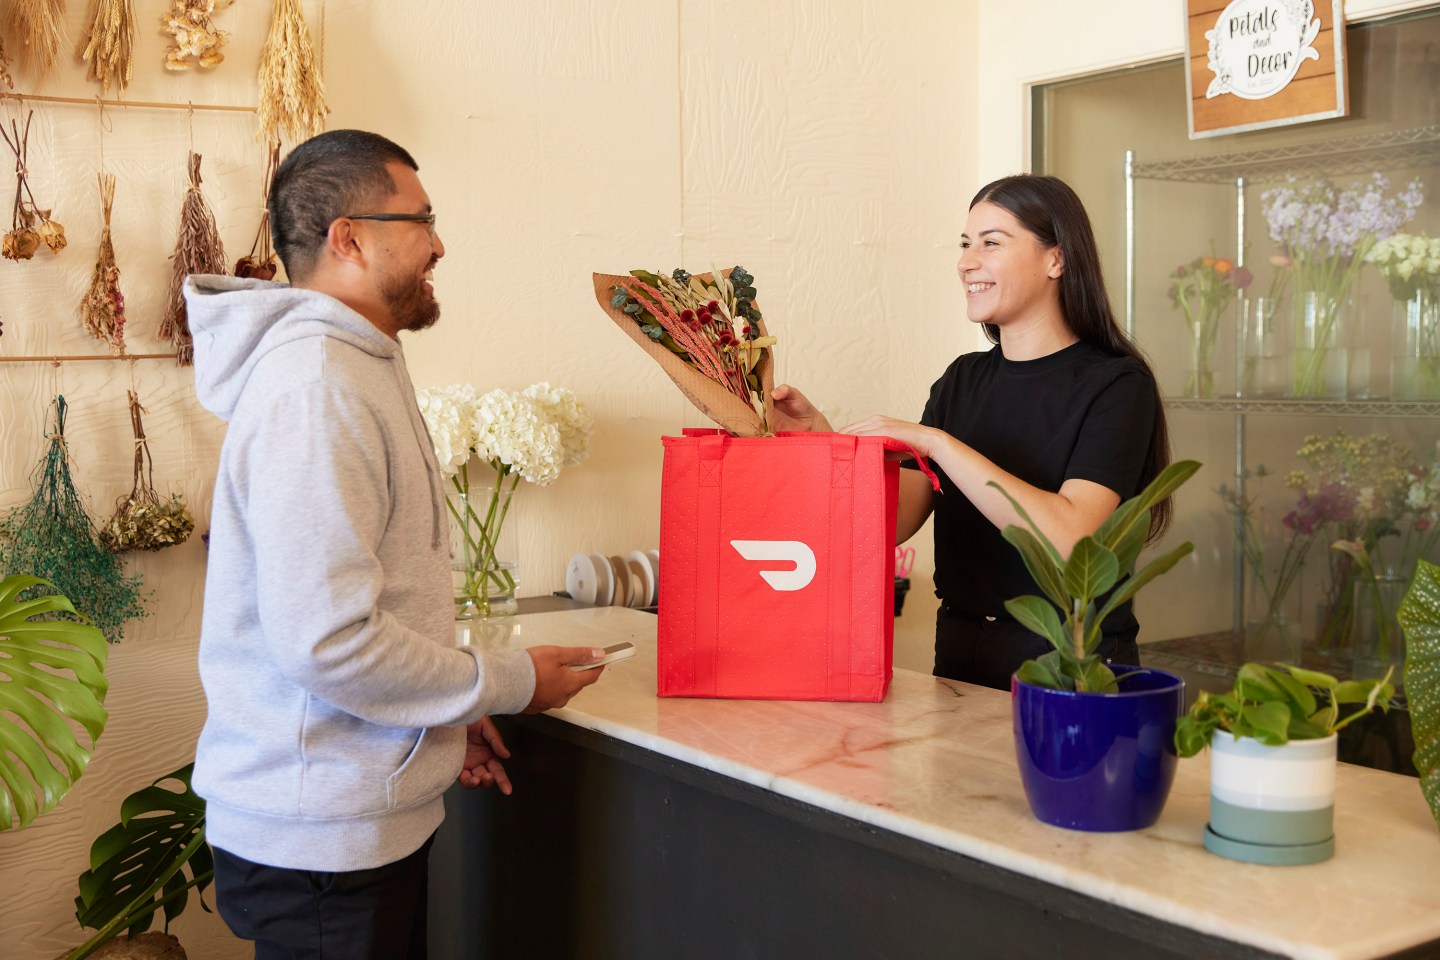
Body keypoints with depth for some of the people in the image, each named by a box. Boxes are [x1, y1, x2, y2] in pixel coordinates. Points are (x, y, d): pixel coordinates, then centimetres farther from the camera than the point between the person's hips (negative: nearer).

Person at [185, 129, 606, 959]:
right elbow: (327, 639, -27)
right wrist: (509, 684, -15)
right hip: (322, 836, -10)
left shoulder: (359, 364, 13)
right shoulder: (314, 390, -22)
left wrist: (448, 714, 11)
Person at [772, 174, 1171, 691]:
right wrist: (819, 434, -8)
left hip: (1072, 667, -5)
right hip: (960, 654, 5)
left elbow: (1070, 537, -22)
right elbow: (896, 520, 4)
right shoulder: (963, 379, 11)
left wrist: (937, 443, -21)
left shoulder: (1117, 384, -7)